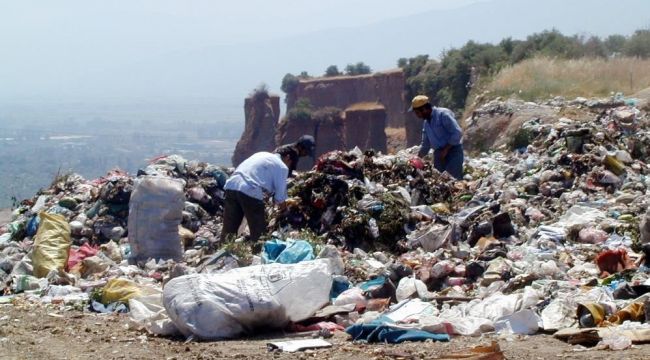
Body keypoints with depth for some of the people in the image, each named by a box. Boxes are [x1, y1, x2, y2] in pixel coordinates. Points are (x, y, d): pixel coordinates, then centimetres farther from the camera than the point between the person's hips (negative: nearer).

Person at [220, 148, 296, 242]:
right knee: (258, 231, 8)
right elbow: (279, 198, 12)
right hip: (250, 191, -7)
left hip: (232, 185, 7)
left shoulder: (262, 154, 29)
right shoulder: (282, 167, 9)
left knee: (229, 226, 18)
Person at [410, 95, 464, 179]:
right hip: (439, 153, 8)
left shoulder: (443, 114, -11)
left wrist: (446, 150, -18)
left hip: (453, 151, -8)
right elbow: (425, 145, 24)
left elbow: (457, 133, -18)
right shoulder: (426, 123, 15)